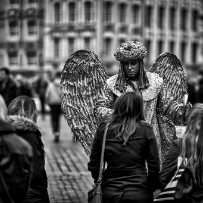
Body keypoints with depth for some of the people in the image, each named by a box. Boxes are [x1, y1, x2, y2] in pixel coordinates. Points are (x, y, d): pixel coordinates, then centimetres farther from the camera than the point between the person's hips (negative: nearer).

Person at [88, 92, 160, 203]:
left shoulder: (103, 129, -1)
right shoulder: (145, 130, -5)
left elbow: (93, 165, 3)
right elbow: (154, 166, -4)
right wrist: (150, 189, 9)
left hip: (110, 193, 1)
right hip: (139, 194, -1)